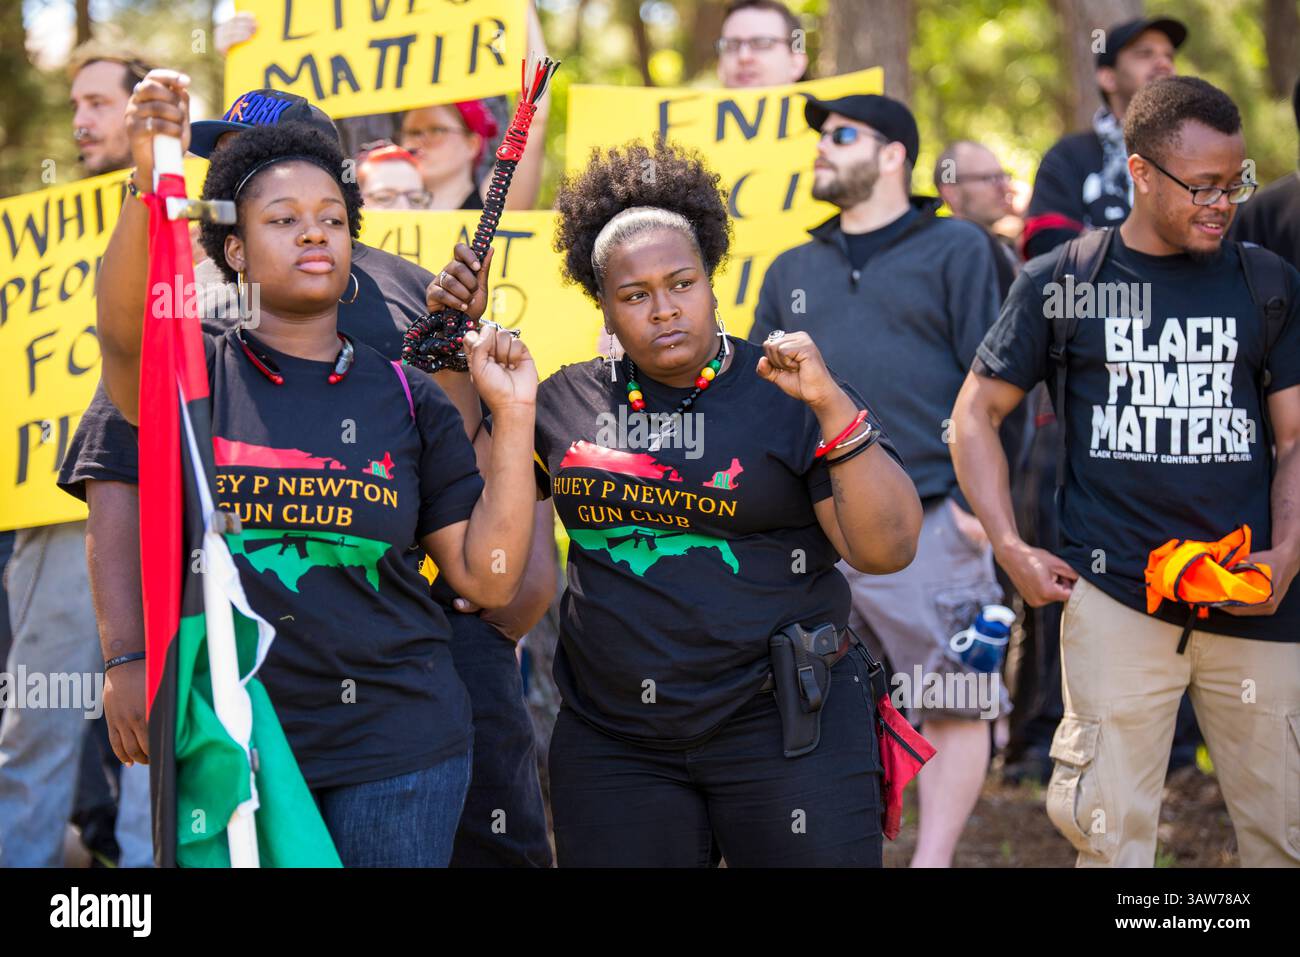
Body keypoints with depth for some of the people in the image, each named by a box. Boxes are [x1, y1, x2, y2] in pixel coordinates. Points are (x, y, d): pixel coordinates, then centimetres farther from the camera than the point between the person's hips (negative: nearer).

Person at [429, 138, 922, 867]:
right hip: (613, 744, 3)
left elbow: (889, 549, -9)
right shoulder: (569, 401, 10)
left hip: (781, 725, -3)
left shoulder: (784, 395, -2)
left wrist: (833, 409, -21)